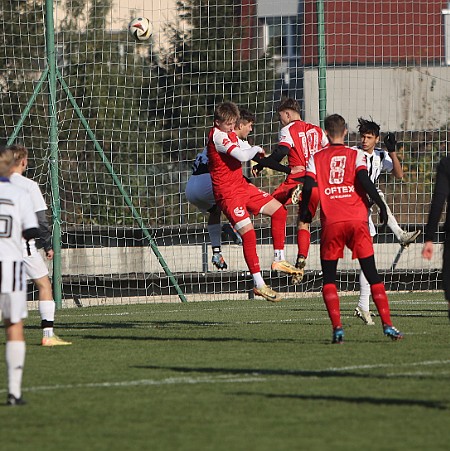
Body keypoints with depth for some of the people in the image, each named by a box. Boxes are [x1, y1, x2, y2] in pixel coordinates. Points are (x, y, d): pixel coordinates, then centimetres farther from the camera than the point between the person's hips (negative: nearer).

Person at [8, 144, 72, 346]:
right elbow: (40, 219, -7)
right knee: (44, 285, 5)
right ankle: (48, 334, -3)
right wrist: (48, 245, 3)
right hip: (23, 244, -4)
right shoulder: (29, 186, -7)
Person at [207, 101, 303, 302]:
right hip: (227, 193, -10)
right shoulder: (217, 136, -19)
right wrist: (257, 149, -7)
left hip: (242, 186, 10)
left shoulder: (230, 134, 11)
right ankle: (259, 284, -14)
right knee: (248, 232, -18)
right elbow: (241, 155, -27)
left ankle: (279, 260, 19)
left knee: (278, 210, 12)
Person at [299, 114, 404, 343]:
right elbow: (364, 180, -9)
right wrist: (380, 204, -3)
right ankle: (387, 324, -2)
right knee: (372, 274, 5)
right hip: (357, 220, 0)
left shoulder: (316, 158, 10)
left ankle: (337, 327, -8)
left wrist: (305, 212, 13)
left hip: (331, 223, 0)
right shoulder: (355, 155, 7)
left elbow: (308, 186, -1)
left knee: (328, 279, 7)